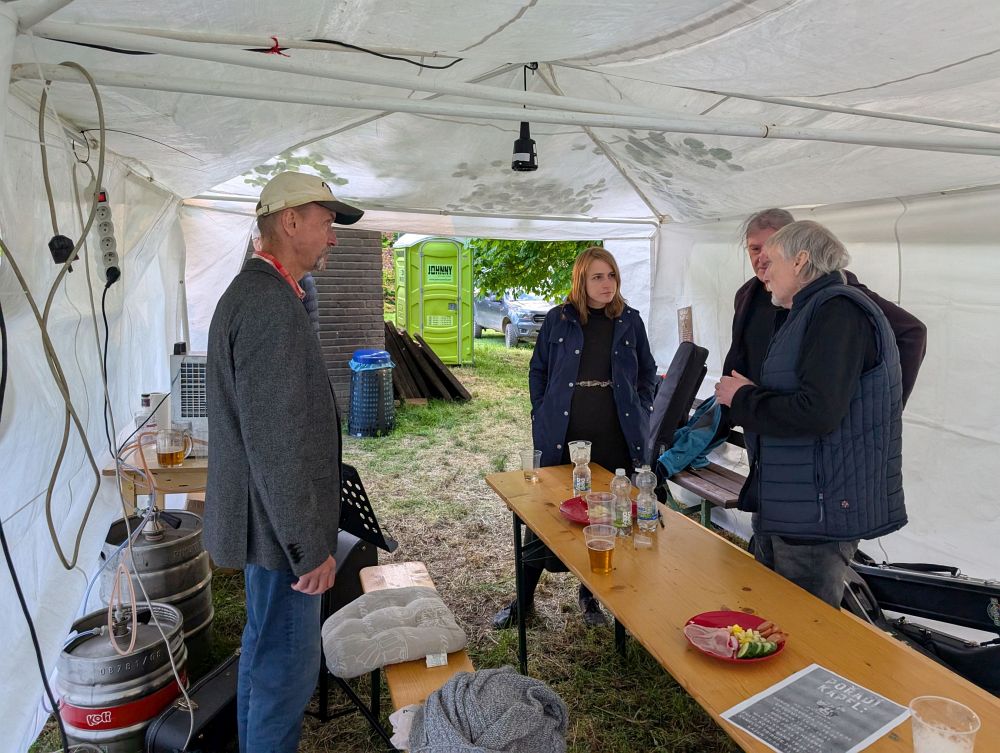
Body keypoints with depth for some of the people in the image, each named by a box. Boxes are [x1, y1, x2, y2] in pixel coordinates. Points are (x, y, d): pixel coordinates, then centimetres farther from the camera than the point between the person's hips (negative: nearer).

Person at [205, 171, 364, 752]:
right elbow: (274, 441, -27)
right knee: (288, 665, 6)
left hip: (274, 521, 11)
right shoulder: (271, 305, -23)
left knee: (265, 654, 26)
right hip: (282, 528, -11)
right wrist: (309, 546, -20)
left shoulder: (253, 292, 10)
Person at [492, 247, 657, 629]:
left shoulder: (630, 321, 6)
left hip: (616, 439, 2)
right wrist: (542, 415, 2)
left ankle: (590, 594, 31)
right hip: (562, 439, -1)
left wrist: (639, 412, 6)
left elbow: (647, 372, 15)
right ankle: (523, 598, 22)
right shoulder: (558, 319, 2)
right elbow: (538, 371, 8)